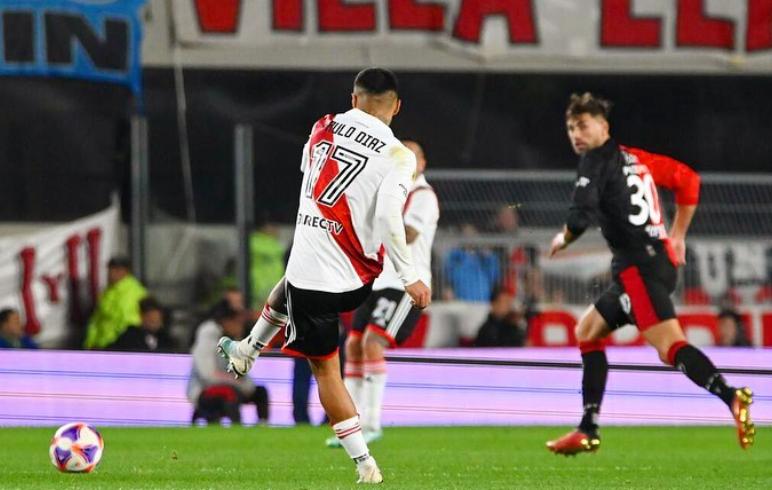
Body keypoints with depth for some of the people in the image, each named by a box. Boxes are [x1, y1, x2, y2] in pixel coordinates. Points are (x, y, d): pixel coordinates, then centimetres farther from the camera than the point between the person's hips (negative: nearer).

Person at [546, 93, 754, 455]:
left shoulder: (595, 160, -4)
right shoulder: (633, 157, 20)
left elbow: (582, 216, -15)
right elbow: (688, 180, 26)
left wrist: (563, 239, 7)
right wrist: (677, 237, 27)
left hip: (638, 265, -9)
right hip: (659, 256, 9)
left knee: (670, 346, -23)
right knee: (588, 331, 22)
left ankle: (732, 397, -45)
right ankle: (588, 431, 21)